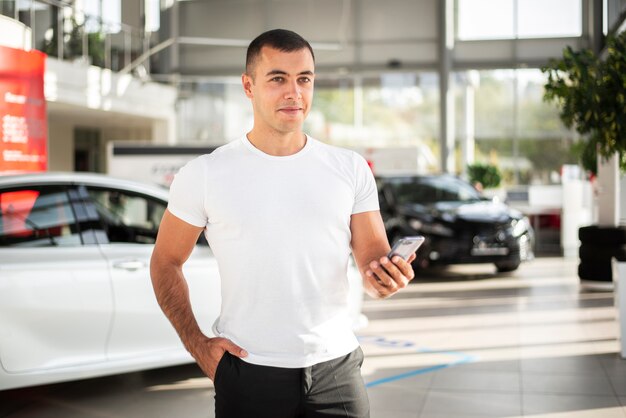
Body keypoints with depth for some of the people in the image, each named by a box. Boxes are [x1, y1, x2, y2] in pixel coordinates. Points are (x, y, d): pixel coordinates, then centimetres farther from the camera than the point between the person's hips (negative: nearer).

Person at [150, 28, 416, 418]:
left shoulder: (351, 169, 3)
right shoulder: (204, 175, -2)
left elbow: (373, 256, 5)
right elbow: (165, 263, 6)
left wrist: (385, 278, -19)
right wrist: (197, 343, -4)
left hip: (336, 369, 2)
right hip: (249, 374, -1)